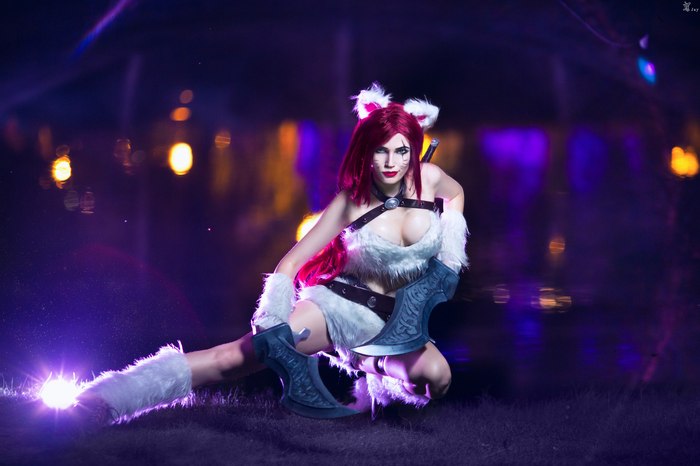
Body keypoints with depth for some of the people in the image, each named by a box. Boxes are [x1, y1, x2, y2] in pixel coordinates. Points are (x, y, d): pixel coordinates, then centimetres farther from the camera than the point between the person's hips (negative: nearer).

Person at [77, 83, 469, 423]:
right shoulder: (351, 201, -13)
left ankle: (361, 363, -2)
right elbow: (292, 262, -12)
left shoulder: (429, 178, -9)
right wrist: (272, 322, -25)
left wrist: (446, 263, 10)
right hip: (340, 305, -4)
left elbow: (456, 194, 18)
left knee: (438, 375, -29)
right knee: (247, 354, -26)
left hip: (394, 321, 4)